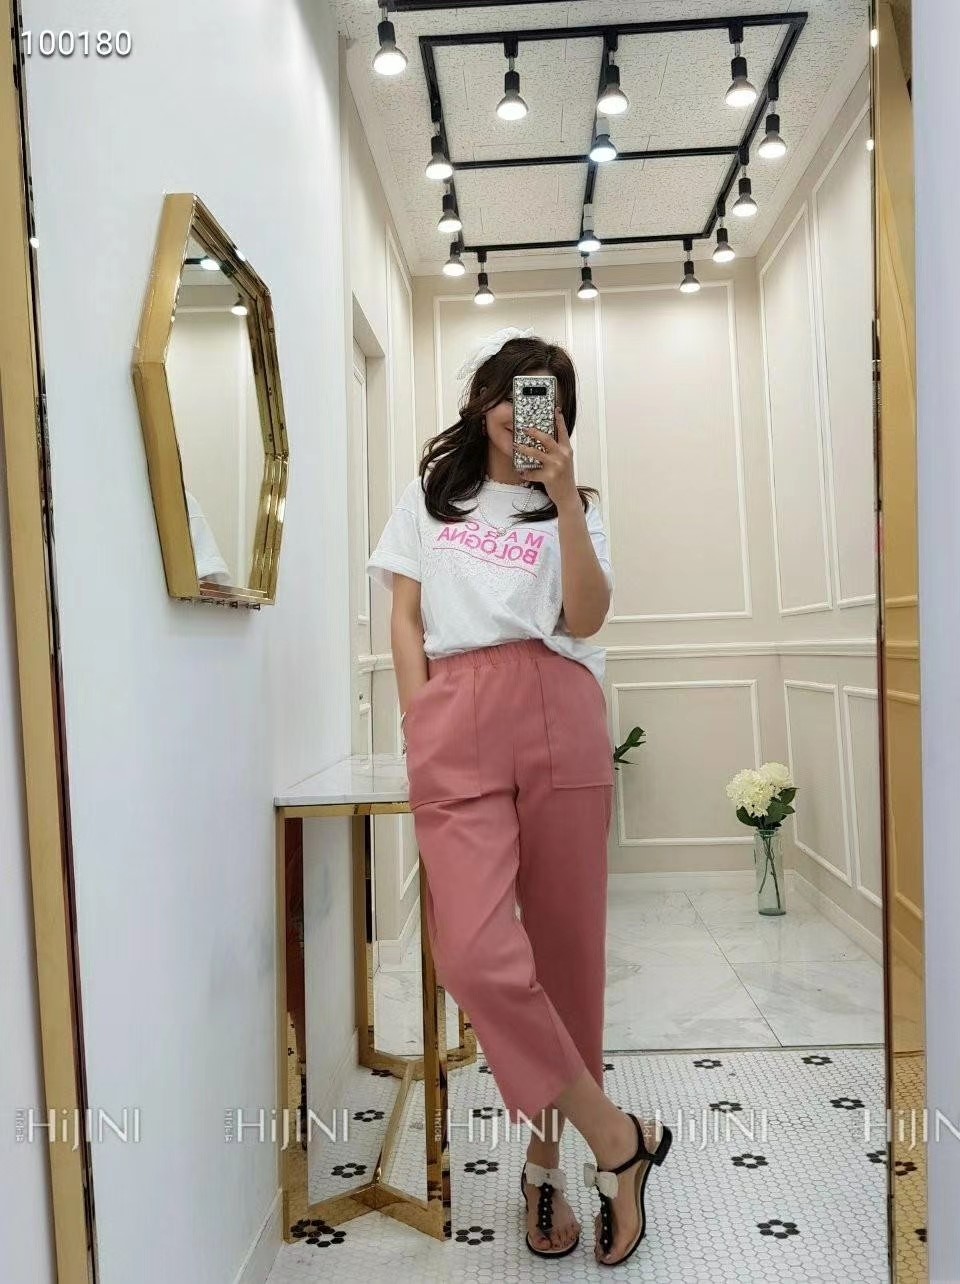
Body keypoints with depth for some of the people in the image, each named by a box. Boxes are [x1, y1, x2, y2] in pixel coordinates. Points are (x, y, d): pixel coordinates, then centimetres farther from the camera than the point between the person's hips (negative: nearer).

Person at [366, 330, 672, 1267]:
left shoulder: (571, 509, 19)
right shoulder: (428, 497, 21)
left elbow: (586, 616, 2)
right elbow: (405, 617, 13)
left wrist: (564, 496, -5)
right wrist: (419, 725, 0)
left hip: (559, 721, 1)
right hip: (455, 726, 0)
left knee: (564, 948, 2)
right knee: (477, 955, -15)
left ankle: (547, 1160, 22)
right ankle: (617, 1139, 2)